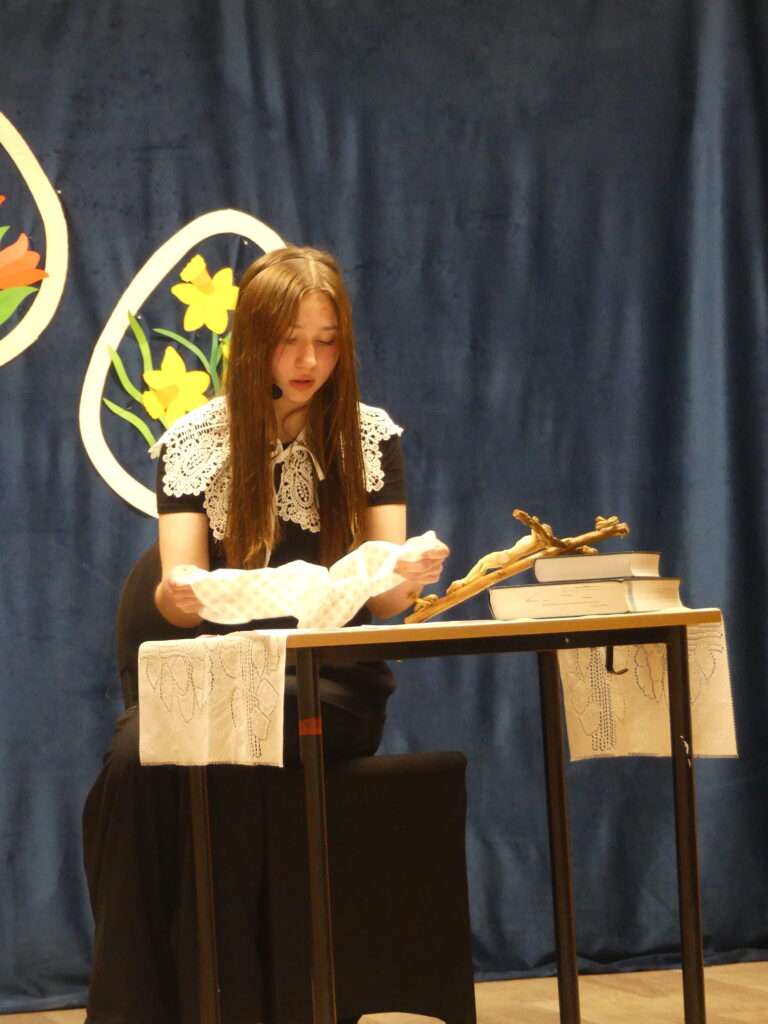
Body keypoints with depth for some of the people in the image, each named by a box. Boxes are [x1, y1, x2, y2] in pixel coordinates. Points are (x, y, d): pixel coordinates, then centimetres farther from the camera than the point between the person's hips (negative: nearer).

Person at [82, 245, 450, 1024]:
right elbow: (178, 594, -2)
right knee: (136, 755, -33)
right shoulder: (192, 442, 7)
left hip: (334, 677, -1)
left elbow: (382, 595, 1)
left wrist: (406, 580, -24)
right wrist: (176, 595, -27)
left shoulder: (371, 437, 6)